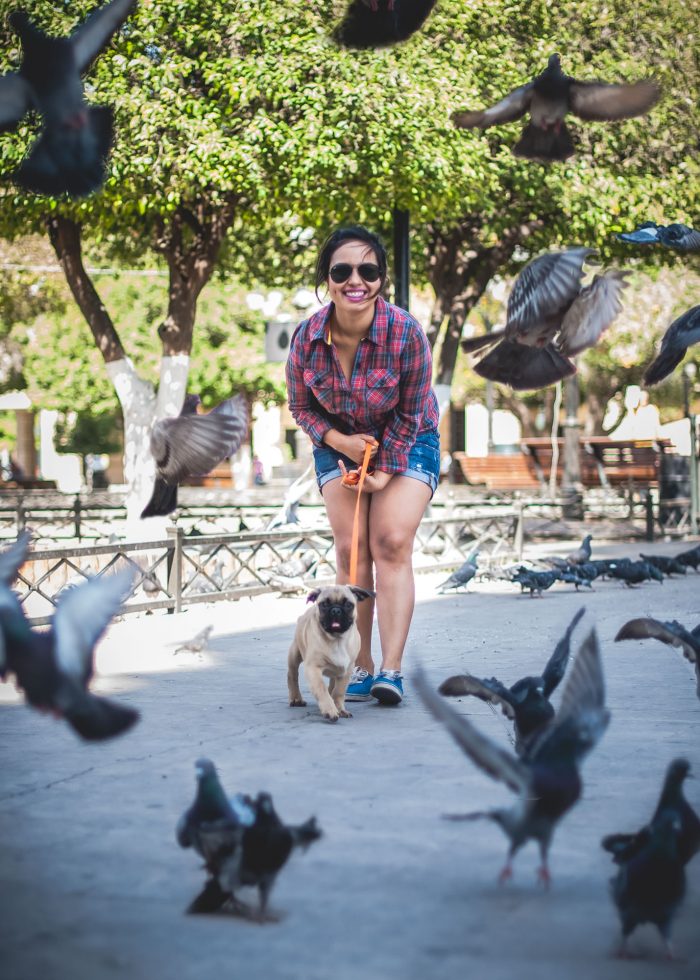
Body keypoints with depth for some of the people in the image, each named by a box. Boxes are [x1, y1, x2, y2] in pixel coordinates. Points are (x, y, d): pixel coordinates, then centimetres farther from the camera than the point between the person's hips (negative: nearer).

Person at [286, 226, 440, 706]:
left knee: (392, 544, -14)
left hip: (406, 445, -2)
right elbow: (301, 406, -3)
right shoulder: (307, 336, -20)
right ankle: (361, 669, -1)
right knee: (350, 550, -6)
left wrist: (385, 470, -18)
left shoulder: (406, 332, -28)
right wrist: (338, 441, -19)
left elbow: (409, 414, -16)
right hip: (339, 442, 2)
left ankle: (391, 670, -16)